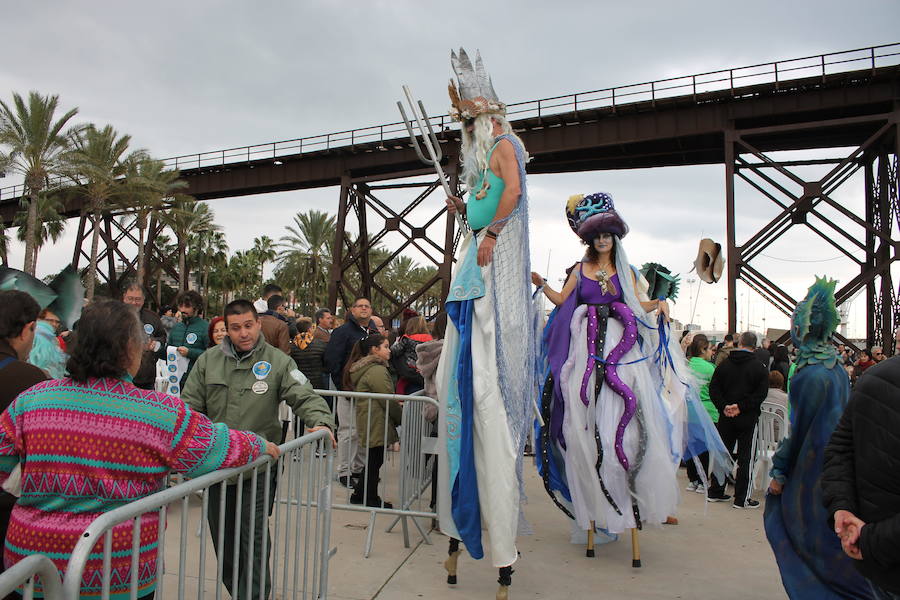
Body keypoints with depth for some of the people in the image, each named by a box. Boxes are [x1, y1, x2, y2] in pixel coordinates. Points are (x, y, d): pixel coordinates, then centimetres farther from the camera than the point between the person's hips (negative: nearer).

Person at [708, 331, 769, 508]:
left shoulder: (724, 364, 3)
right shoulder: (759, 367, -7)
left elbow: (713, 389, -1)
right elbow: (761, 394, -14)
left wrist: (724, 407, -6)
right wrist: (741, 407, -14)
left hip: (726, 418, 4)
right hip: (747, 419, -4)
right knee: (745, 457, 4)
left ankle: (715, 492, 21)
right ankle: (741, 498, 8)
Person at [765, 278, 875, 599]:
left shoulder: (811, 374, -22)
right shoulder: (835, 366, 4)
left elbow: (798, 428, -18)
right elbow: (838, 415, 12)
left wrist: (780, 472, -9)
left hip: (811, 469, -8)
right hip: (833, 461, 8)